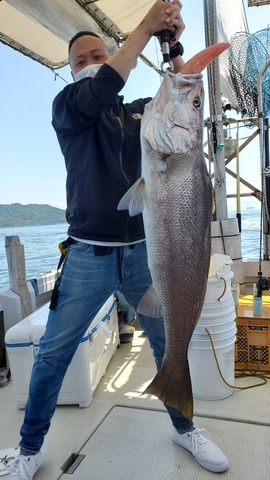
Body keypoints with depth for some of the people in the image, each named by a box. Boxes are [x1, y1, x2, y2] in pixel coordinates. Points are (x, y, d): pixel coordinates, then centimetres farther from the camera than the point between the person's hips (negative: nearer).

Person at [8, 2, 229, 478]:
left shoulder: (140, 112, 16)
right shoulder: (66, 107, 6)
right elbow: (100, 90, -15)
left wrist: (173, 46, -10)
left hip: (144, 250, 3)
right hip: (88, 254, -2)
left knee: (170, 343, 11)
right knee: (53, 352, 0)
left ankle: (184, 427, 35)